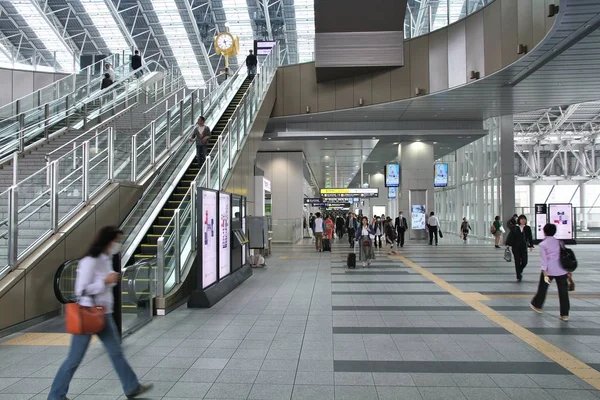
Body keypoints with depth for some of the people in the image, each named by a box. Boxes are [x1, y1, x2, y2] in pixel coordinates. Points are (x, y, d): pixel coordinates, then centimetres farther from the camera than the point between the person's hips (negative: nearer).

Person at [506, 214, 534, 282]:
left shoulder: (527, 228, 1)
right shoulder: (515, 228, -4)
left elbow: (530, 237, 4)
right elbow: (510, 236, -4)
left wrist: (531, 246, 1)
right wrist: (507, 244, -10)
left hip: (524, 248, 2)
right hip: (515, 247, -2)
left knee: (524, 262, 0)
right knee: (517, 262, 1)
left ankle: (520, 271, 32)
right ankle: (518, 277, 12)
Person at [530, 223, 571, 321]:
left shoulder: (543, 244, -4)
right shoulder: (559, 242, 9)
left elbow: (544, 259, -11)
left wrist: (545, 274, -13)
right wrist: (568, 270, 17)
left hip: (549, 270, -3)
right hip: (562, 270, 3)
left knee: (542, 288, 16)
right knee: (563, 292, 6)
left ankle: (536, 305, 33)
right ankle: (564, 314, 7)